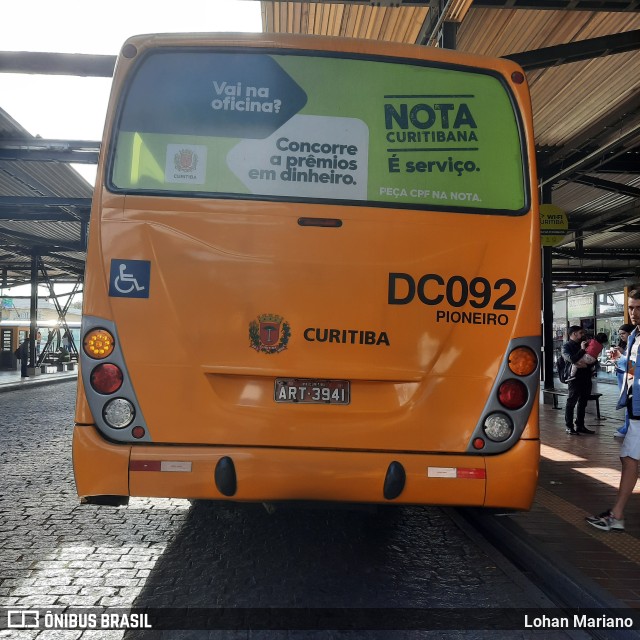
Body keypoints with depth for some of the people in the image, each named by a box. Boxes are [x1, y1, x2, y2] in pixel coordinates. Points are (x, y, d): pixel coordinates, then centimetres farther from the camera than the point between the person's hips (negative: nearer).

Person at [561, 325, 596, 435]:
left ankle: (580, 425, 18)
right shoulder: (566, 346, -5)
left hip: (586, 376, 8)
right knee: (571, 402, -2)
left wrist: (592, 366, 10)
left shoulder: (582, 344, 18)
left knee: (583, 403, 11)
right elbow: (572, 359, -22)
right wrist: (582, 350, -21)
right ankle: (569, 427, 1)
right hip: (575, 378, -8)